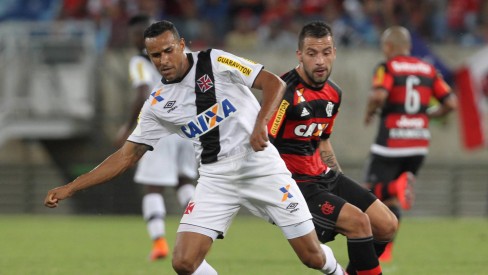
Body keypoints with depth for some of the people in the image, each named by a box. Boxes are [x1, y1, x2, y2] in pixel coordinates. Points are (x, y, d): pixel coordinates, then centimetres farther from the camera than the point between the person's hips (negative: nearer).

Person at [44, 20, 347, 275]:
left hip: (262, 167, -3)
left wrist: (261, 123, -26)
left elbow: (274, 83, -7)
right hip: (216, 179, 3)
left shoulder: (215, 62, -6)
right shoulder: (157, 105, 3)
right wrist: (70, 188, 2)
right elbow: (127, 155, 7)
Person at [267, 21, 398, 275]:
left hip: (324, 177, 9)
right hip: (296, 183, -9)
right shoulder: (286, 93, -21)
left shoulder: (333, 94, 7)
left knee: (387, 225, 5)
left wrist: (343, 184, 21)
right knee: (357, 220, -23)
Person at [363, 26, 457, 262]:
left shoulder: (387, 68, -3)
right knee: (391, 199, 17)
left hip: (390, 142, -5)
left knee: (371, 191, 3)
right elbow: (451, 103, 6)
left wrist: (369, 113, -3)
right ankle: (385, 250, 11)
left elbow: (379, 95, -22)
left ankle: (398, 186, -28)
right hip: (419, 144, 5)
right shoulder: (428, 70, 11)